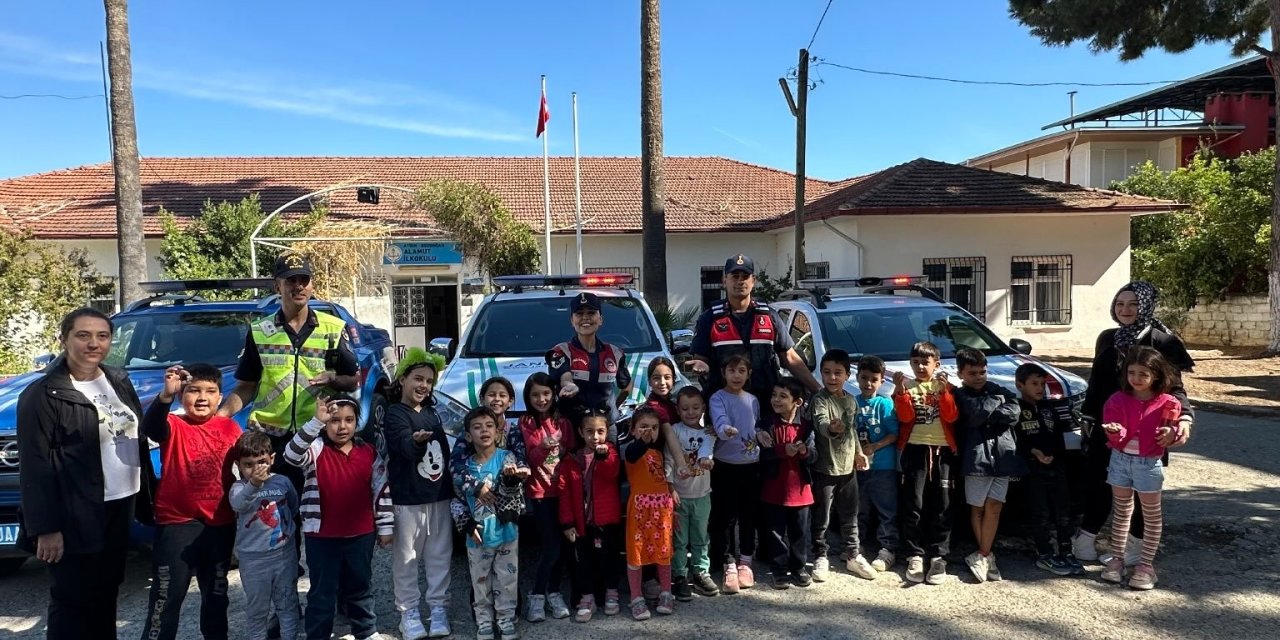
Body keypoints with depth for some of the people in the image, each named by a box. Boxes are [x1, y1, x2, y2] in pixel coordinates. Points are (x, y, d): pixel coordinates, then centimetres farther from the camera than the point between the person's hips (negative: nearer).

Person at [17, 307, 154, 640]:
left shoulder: (120, 381, 9)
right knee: (74, 600, 4)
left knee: (107, 592, 19)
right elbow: (35, 468, -13)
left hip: (121, 506, 7)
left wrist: (147, 496, 13)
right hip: (77, 516, -6)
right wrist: (45, 528, -17)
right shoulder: (43, 394, -11)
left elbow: (140, 437, 16)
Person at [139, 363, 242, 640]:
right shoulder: (174, 426, -9)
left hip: (221, 524, 4)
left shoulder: (230, 427, 2)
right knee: (166, 596, 1)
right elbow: (150, 427, -33)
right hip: (177, 523, -4)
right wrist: (166, 395, -50)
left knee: (216, 594, 20)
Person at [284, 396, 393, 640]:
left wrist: (385, 527, 4)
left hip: (361, 535, 3)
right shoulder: (316, 449, -7)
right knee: (322, 592, 10)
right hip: (322, 536, -3)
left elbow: (382, 491, 4)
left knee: (360, 587, 19)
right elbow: (292, 455, -30)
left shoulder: (369, 452, 0)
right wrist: (316, 422, -38)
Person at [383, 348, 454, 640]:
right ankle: (408, 611, 15)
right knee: (407, 557, 3)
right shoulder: (395, 413, -9)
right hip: (408, 498, -6)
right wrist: (416, 441, -49)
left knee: (439, 555, 11)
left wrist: (450, 483, 19)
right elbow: (406, 447, -26)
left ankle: (438, 607, 20)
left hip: (440, 495, 6)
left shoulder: (431, 412, 11)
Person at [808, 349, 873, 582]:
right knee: (822, 518, 3)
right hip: (825, 469, -6)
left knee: (850, 517, 16)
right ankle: (821, 558, 17)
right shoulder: (820, 400, -16)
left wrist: (858, 452, 16)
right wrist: (831, 428, -58)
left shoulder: (851, 401, 6)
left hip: (848, 467, 6)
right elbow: (820, 423, -37)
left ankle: (852, 555, 29)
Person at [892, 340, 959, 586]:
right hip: (915, 449, -1)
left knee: (941, 507, 3)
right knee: (913, 506, -3)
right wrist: (900, 390, -18)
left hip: (943, 450, 1)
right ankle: (914, 556, 2)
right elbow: (905, 417, -7)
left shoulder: (945, 387, 10)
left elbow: (951, 416, -5)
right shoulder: (907, 387, 8)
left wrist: (943, 391, -16)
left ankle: (939, 556, 8)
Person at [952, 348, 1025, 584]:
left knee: (993, 507, -3)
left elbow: (1013, 413, -3)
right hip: (976, 457, -2)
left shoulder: (999, 391, 13)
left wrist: (986, 413, -10)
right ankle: (987, 555, 14)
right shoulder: (959, 395, 2)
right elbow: (976, 412, -16)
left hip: (1003, 456, 2)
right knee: (977, 508, 4)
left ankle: (982, 555, 2)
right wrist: (997, 400, -1)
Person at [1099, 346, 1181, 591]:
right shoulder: (1117, 400, -5)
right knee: (1121, 510, 13)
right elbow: (1114, 431, -10)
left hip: (1148, 462, -1)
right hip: (1120, 459, 2)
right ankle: (1117, 558, 23)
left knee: (1152, 514, 8)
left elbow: (1174, 428, 3)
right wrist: (1116, 431, -32)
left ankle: (1146, 564, 18)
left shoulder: (1166, 403, -8)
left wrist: (1172, 432, -20)